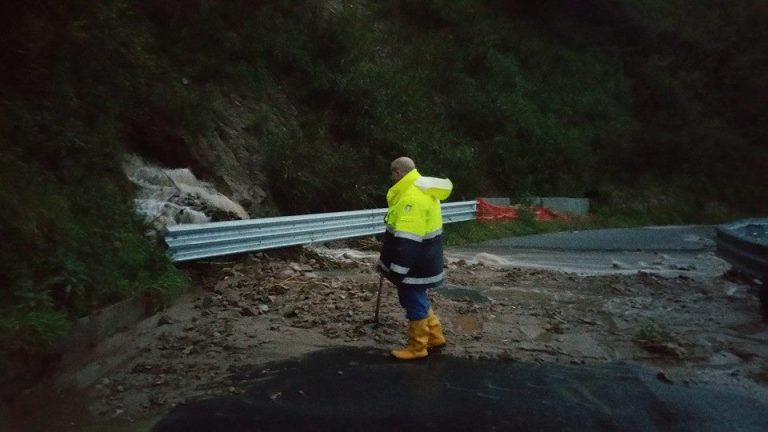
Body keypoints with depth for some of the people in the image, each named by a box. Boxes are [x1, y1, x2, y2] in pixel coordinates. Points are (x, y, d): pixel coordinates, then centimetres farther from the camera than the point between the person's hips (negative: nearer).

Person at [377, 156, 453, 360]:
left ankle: (417, 347, 17)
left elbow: (407, 241, -28)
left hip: (414, 266, -10)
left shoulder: (411, 198, -25)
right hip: (422, 261, 10)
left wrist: (397, 270, -23)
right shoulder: (422, 190, 10)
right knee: (418, 300, 22)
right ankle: (435, 336, 33)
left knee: (414, 303, 3)